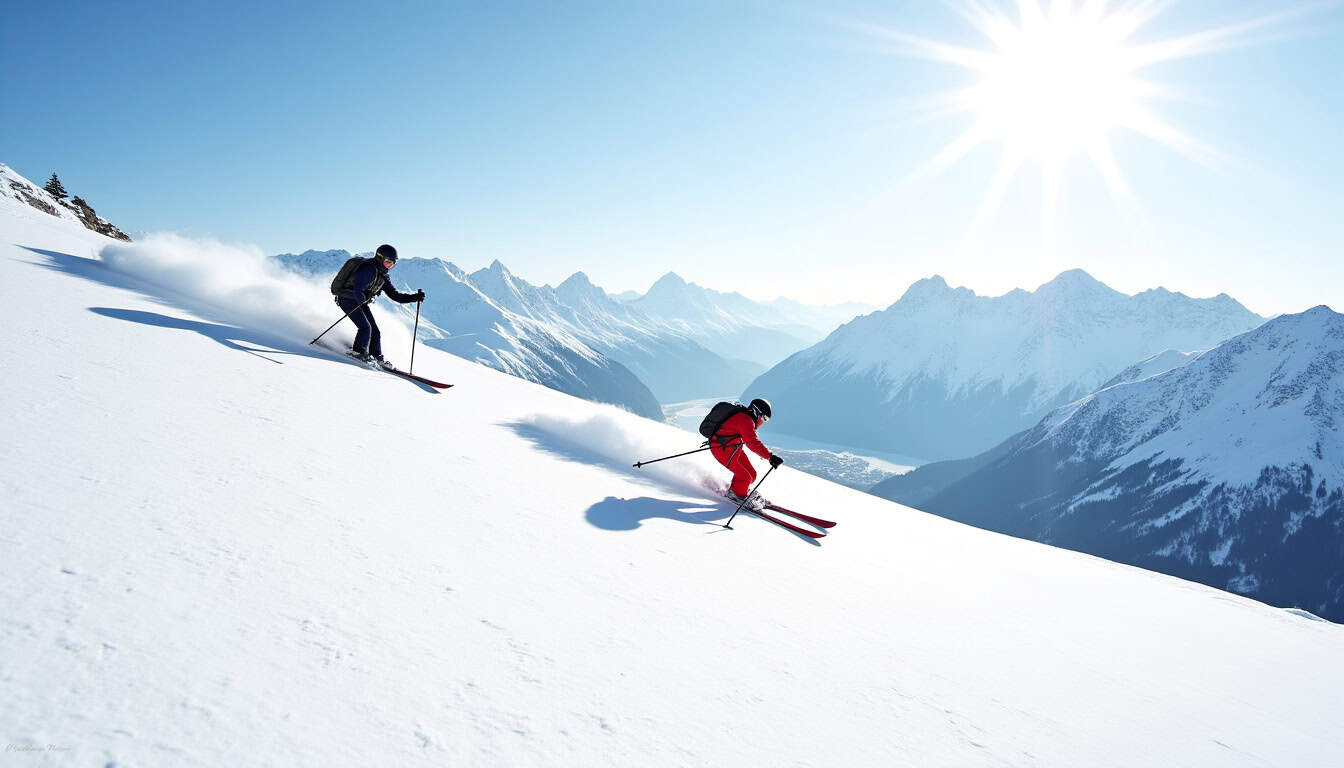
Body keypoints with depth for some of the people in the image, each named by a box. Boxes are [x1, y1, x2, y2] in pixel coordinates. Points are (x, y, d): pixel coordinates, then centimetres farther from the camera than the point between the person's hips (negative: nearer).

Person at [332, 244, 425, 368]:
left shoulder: (383, 276, 8)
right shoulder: (368, 269, -20)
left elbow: (395, 295, 7)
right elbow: (357, 289, -30)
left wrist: (415, 297, -3)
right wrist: (363, 301, -48)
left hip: (361, 301, 9)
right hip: (348, 299, -9)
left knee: (375, 331, 3)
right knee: (365, 327, -20)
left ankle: (376, 357, 12)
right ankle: (359, 353, -7)